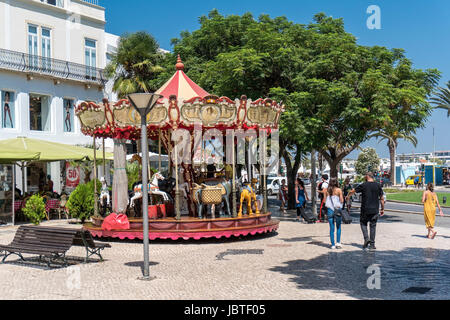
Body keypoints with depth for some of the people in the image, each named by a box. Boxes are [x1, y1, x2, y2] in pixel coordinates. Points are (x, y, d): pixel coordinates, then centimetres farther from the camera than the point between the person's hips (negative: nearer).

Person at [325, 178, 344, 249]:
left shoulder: (327, 190, 3)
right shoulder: (339, 190, -5)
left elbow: (324, 201, 4)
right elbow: (342, 201, -7)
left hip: (329, 209, 2)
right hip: (337, 209, -2)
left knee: (331, 228, 7)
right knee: (338, 227, 11)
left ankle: (333, 244, 6)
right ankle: (338, 242, -1)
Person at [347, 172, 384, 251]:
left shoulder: (363, 185, -5)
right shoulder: (378, 185, 1)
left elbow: (352, 191, 9)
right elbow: (382, 198, 3)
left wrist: (348, 196, 29)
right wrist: (382, 209, 13)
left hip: (365, 209, -2)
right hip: (375, 210, 2)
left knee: (363, 223, 16)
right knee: (373, 226, 9)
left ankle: (366, 239, -3)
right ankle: (372, 244, 8)